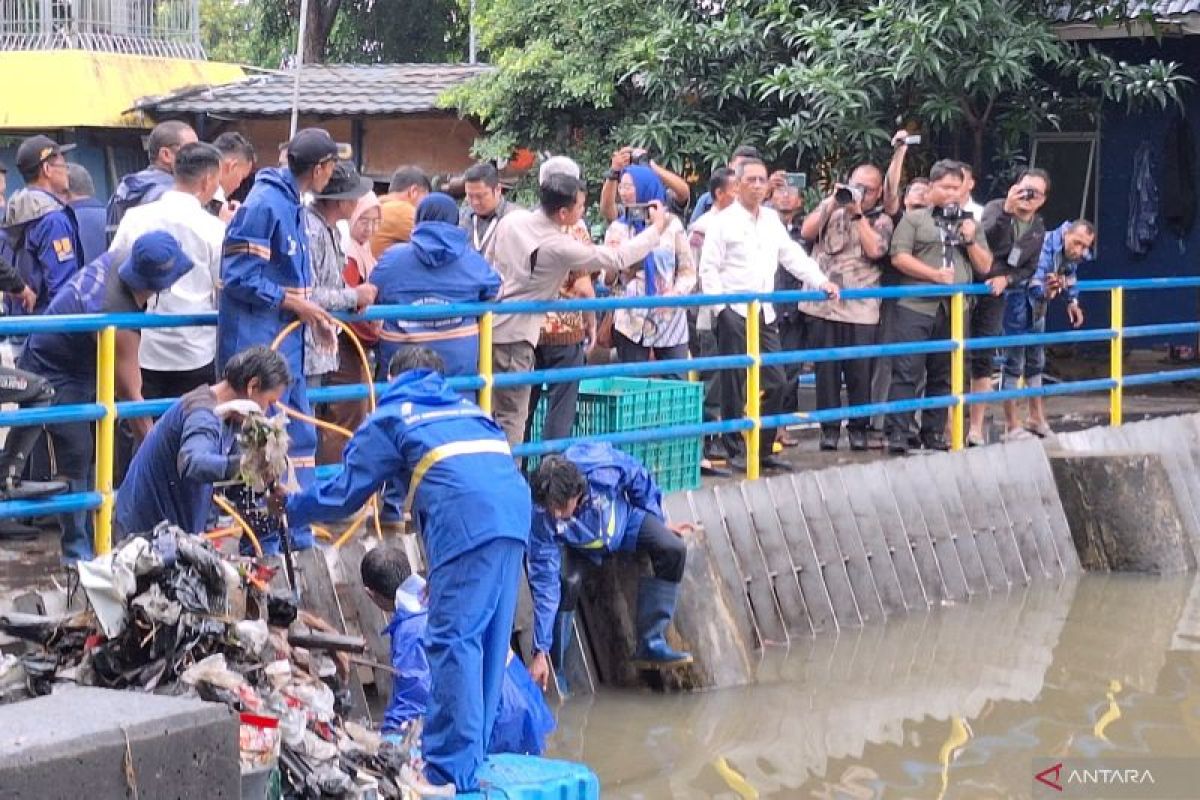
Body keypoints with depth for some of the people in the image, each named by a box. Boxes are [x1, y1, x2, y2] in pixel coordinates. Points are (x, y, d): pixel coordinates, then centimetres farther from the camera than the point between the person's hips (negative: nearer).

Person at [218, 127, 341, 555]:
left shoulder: (291, 203, 13)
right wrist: (295, 304, -16)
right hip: (258, 342, -10)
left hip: (286, 341, 10)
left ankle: (296, 534, 22)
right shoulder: (265, 203, -17)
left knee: (299, 435, 14)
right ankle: (263, 543, 3)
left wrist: (311, 311, 9)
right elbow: (239, 277, -20)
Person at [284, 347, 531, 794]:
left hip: (465, 524, -6)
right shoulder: (467, 409, 35)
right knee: (490, 642, 13)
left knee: (453, 643, -7)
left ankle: (452, 773, -11)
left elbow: (344, 494, 18)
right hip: (516, 512, 6)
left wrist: (290, 508, 35)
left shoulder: (390, 418, 18)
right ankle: (471, 754, 19)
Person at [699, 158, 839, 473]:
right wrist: (719, 306, -14)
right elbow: (709, 268, -6)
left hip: (764, 313, 6)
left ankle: (764, 449, 11)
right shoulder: (723, 222, -3)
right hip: (734, 313, -6)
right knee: (734, 384, -2)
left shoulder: (772, 220, 14)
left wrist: (821, 282, 1)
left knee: (776, 382, 3)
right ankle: (735, 451, 6)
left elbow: (793, 256, 13)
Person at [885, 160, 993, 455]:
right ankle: (898, 433, -9)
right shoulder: (914, 219, 5)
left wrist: (970, 242, -1)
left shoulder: (971, 225, 19)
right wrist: (935, 275, -13)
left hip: (954, 310, 4)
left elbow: (985, 267, 15)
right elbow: (899, 257, -6)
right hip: (916, 307, -4)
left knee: (942, 375, 8)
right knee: (906, 371, -9)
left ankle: (934, 433, 15)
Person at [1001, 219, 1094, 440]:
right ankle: (1012, 426, -6)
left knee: (1035, 361, 17)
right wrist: (1046, 291, -65)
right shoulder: (1047, 246, -34)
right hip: (1018, 300, -9)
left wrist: (1072, 301, 18)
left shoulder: (1074, 253, -8)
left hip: (1037, 306, 9)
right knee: (1014, 362, -8)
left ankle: (1036, 418, 28)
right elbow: (1035, 282, -45)